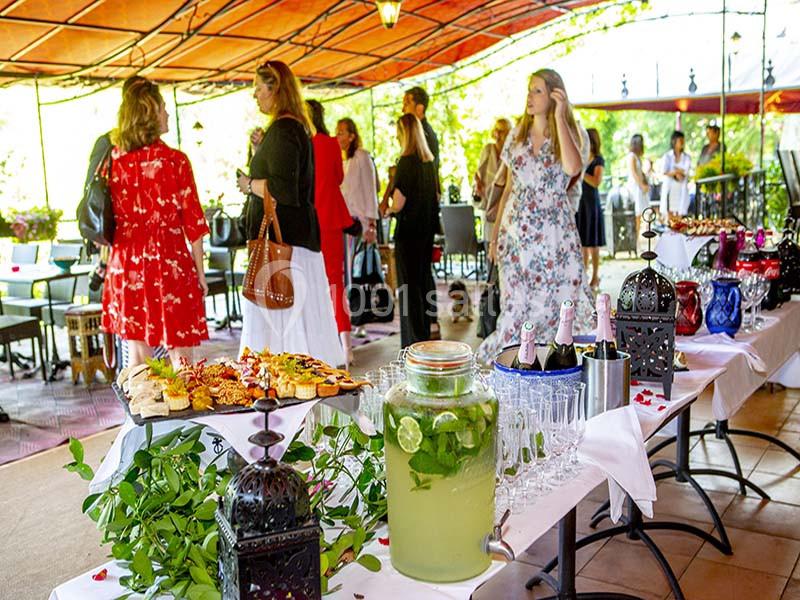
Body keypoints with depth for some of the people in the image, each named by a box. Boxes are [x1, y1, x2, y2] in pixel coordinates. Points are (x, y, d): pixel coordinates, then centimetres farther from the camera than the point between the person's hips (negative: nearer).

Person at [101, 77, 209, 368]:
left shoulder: (113, 159, 2)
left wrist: (110, 261, 18)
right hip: (168, 262, -4)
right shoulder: (175, 160, -8)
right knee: (180, 355, 3)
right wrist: (200, 271, 1)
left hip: (126, 264, 4)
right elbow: (192, 221, -7)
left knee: (137, 352, 12)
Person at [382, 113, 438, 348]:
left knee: (409, 284, -1)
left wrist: (387, 210, 2)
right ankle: (426, 335, 25)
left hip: (409, 230, -8)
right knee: (425, 278, 16)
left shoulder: (406, 161, -15)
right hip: (427, 228, 8)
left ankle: (415, 340, 3)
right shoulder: (429, 161, 7)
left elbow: (398, 203, -19)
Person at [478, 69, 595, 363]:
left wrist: (559, 117, -18)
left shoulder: (566, 133, -1)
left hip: (553, 231, -3)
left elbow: (573, 168, -25)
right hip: (516, 230, 3)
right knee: (515, 303, 3)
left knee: (551, 301, -2)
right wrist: (495, 234, 11)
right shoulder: (517, 133, 11)